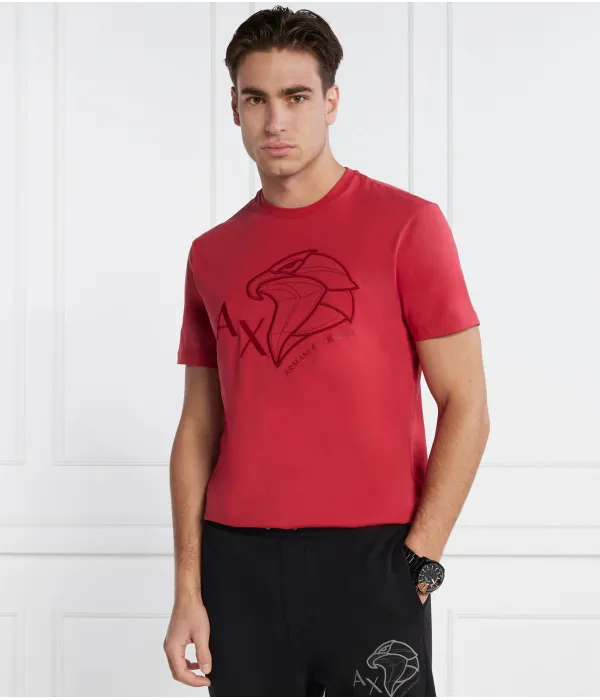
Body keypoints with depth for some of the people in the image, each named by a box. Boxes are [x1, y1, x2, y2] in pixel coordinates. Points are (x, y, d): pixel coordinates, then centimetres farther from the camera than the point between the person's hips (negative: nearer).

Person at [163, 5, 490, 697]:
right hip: (238, 563, 4)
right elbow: (199, 428, 12)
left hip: (371, 560, -3)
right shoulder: (212, 255, 10)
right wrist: (187, 588, 6)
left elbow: (466, 406, -5)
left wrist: (417, 564, -11)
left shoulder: (406, 224, -3)